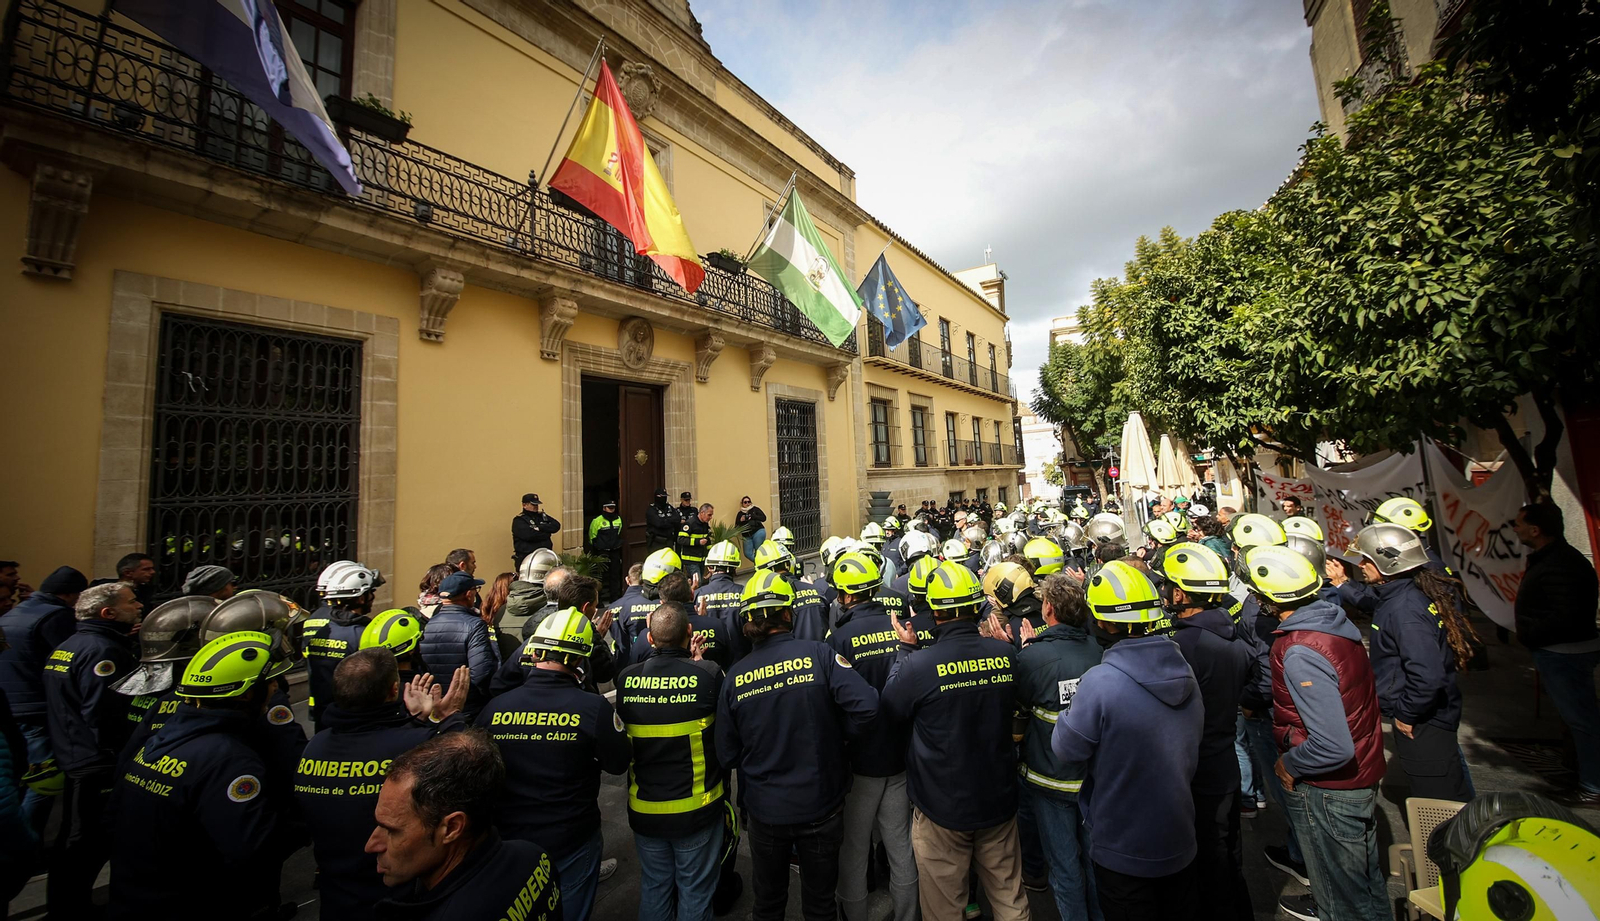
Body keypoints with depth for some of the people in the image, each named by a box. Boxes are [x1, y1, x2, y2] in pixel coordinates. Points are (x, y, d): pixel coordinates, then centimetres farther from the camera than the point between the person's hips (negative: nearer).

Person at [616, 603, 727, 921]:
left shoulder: (626, 678, -14)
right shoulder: (707, 674, -24)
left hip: (644, 809, 3)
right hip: (695, 810, -3)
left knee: (654, 889, 25)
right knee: (695, 893, 18)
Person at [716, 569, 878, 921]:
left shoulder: (735, 676, -13)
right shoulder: (817, 654, -19)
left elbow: (727, 756, -5)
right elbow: (866, 705, -26)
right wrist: (834, 735, -8)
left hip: (763, 811, 2)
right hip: (820, 806, -1)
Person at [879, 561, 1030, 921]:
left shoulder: (919, 665, -27)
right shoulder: (1005, 653, -13)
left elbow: (889, 713, -7)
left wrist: (904, 650, -2)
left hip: (943, 809, -3)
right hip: (999, 800, 4)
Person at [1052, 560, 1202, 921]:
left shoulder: (1100, 681, -31)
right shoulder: (1184, 670, -8)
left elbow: (1066, 747, -19)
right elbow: (1192, 750, 8)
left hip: (1124, 849, -6)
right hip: (1180, 840, 6)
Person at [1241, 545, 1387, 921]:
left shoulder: (1300, 654, -34)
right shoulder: (1333, 619, -6)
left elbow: (1333, 747, -35)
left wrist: (1289, 764, -16)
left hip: (1329, 788, -9)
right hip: (1362, 772, 9)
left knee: (1344, 884, 15)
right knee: (1358, 869, 30)